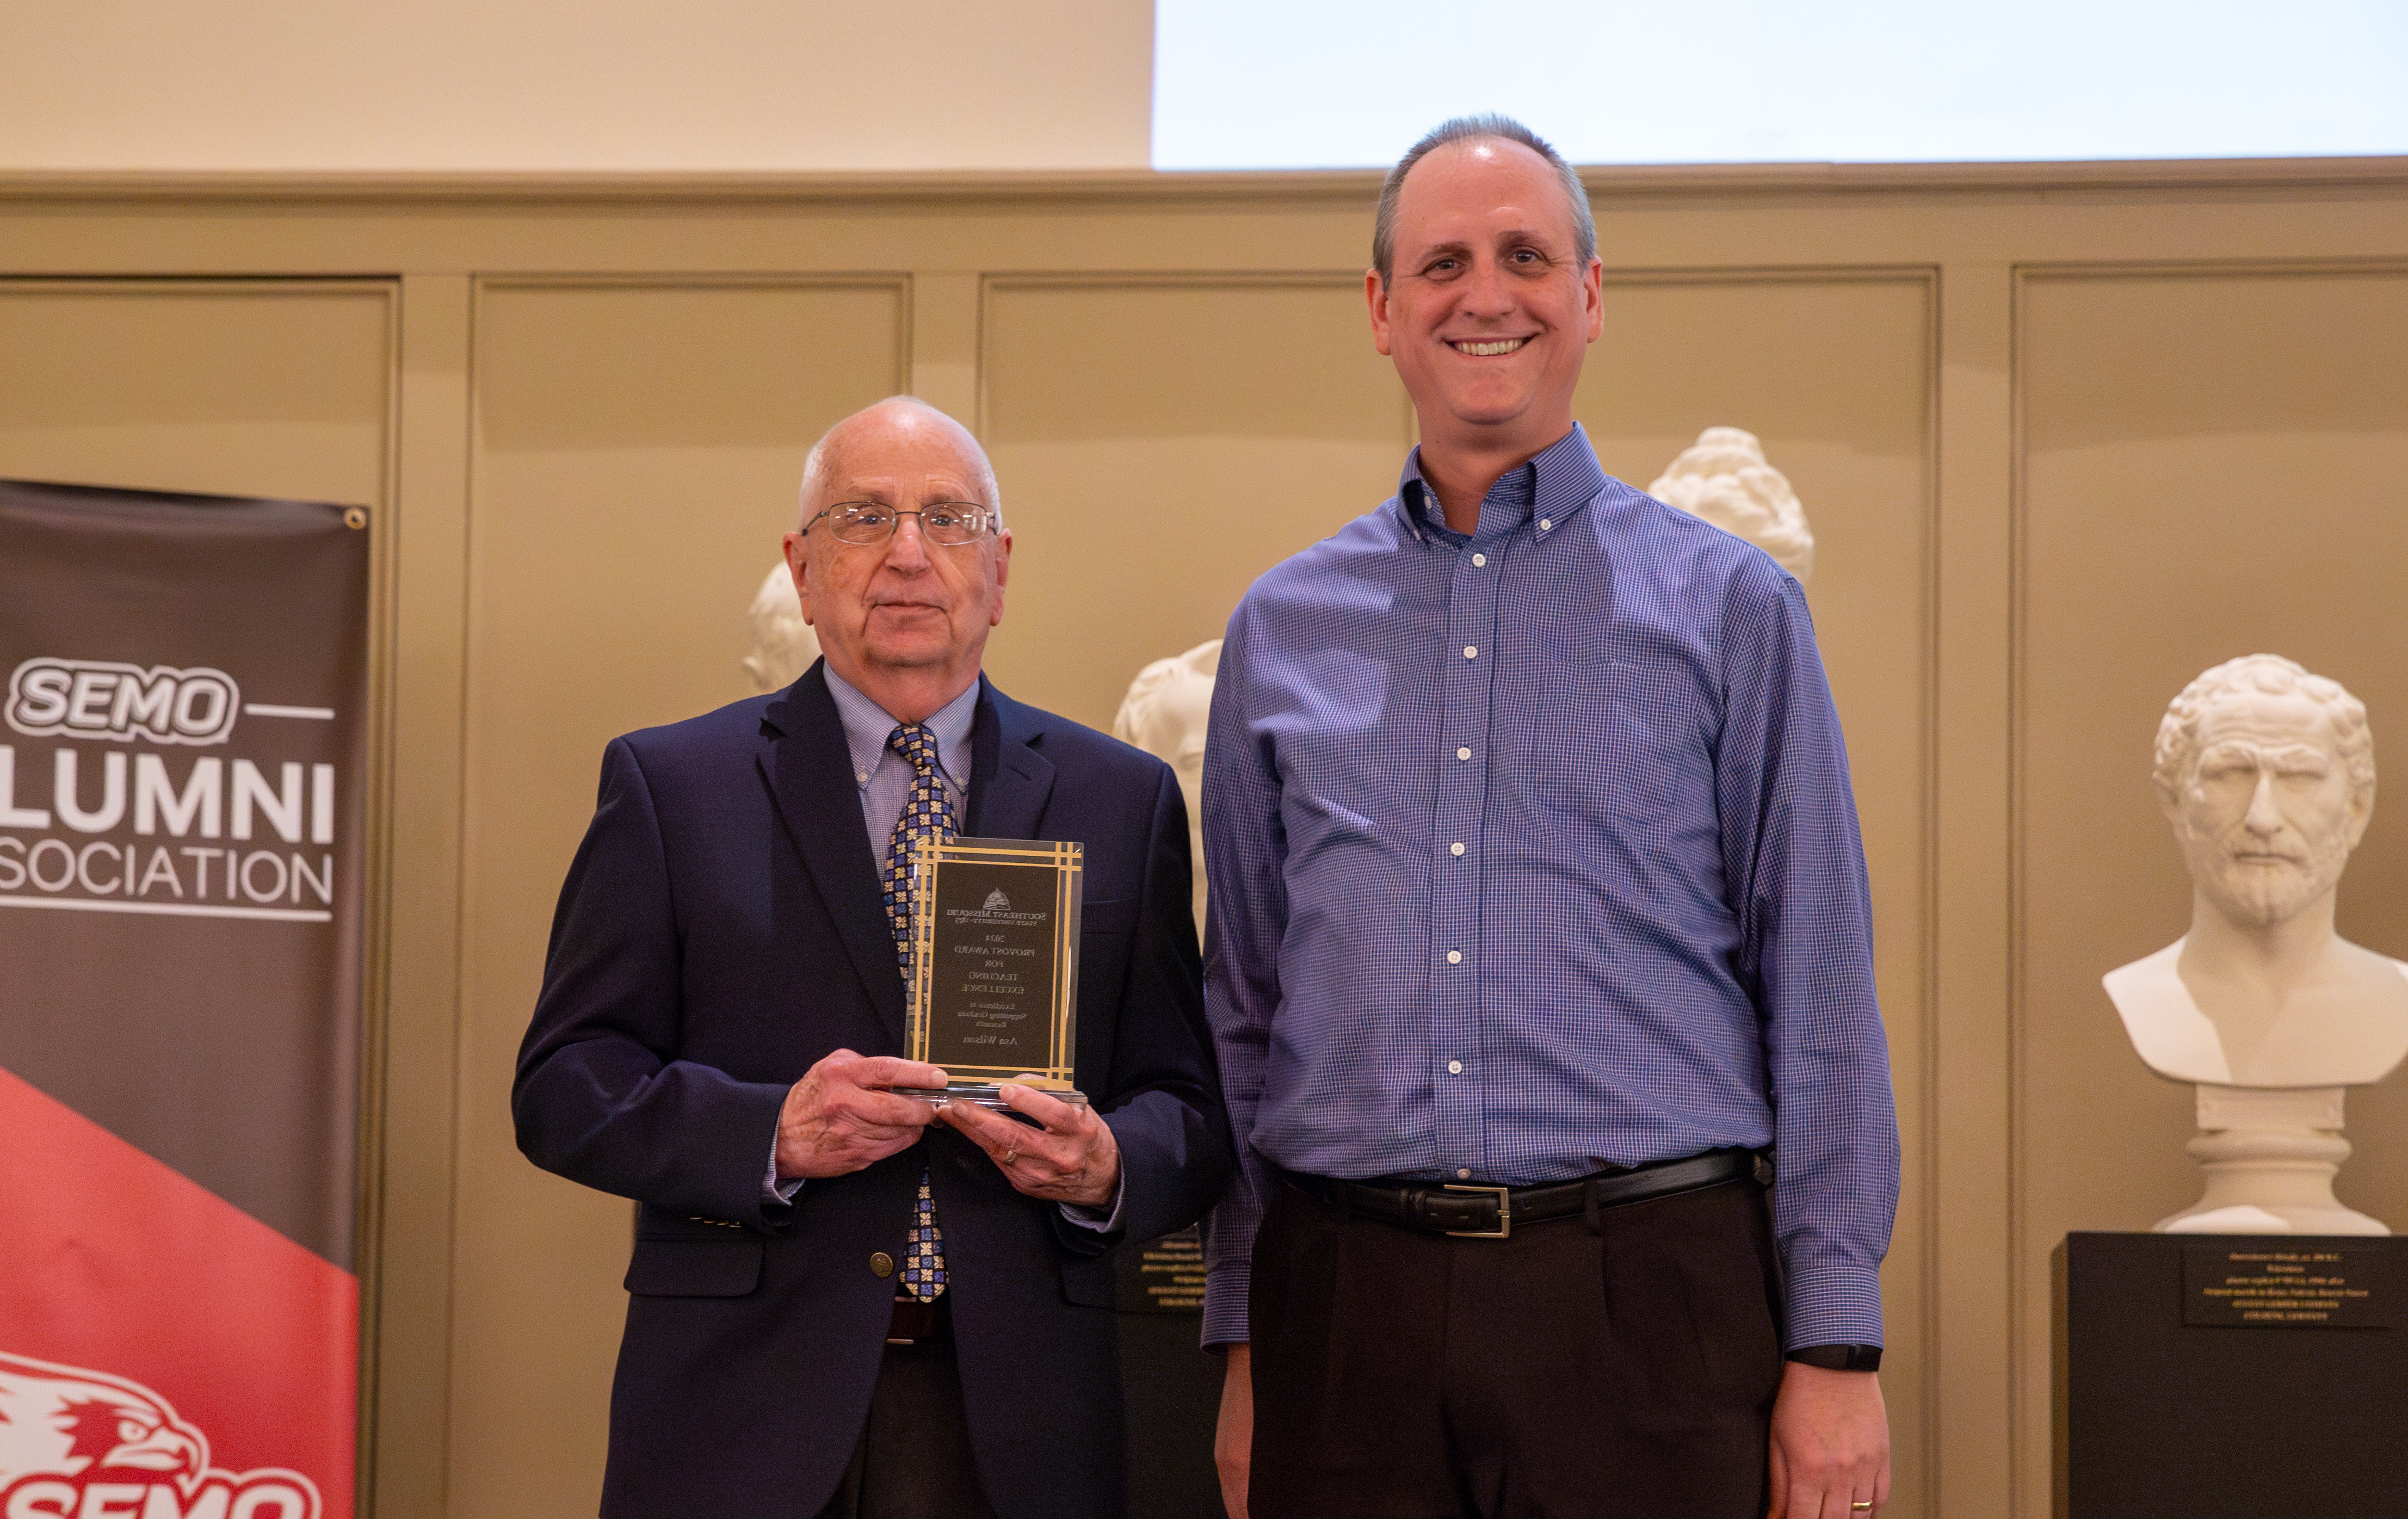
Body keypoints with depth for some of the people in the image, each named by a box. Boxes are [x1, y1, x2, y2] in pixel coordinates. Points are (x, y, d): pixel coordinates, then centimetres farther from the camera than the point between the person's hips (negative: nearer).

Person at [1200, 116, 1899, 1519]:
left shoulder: (1727, 605, 3)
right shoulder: (1283, 630, 10)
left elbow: (1820, 996, 1)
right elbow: (1244, 1011, 13)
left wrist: (1839, 1351, -4)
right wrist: (1243, 1347, 10)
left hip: (1646, 1295, -2)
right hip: (1346, 1306, 2)